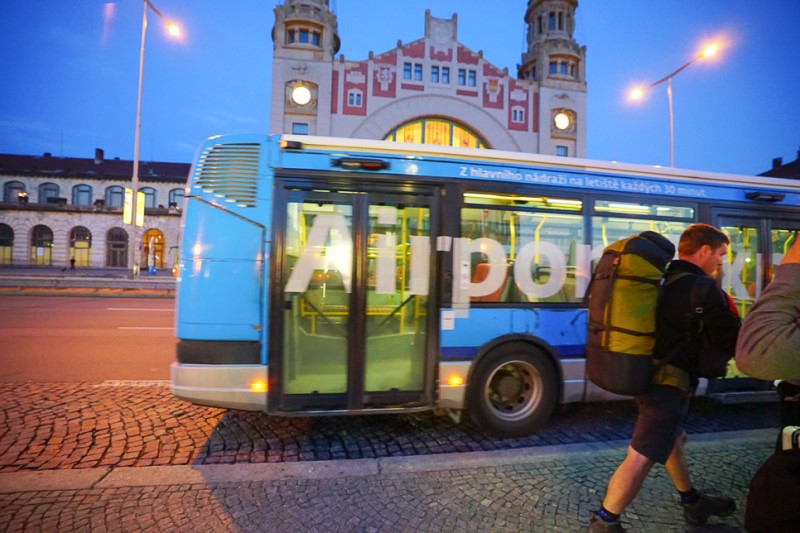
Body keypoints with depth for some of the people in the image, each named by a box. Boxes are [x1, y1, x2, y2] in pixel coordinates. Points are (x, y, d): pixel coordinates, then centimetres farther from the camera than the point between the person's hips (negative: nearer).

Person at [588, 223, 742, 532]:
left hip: (651, 375, 10)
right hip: (669, 382, -10)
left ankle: (694, 504, 46)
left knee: (673, 441, 26)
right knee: (642, 457, -4)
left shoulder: (664, 280, 12)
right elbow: (731, 341, -12)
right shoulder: (703, 287, -13)